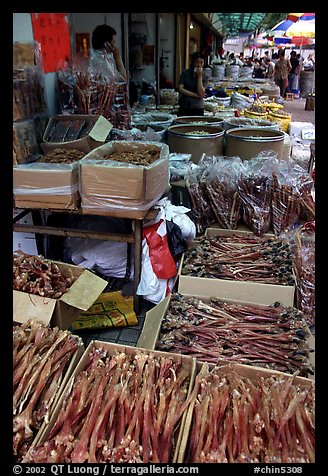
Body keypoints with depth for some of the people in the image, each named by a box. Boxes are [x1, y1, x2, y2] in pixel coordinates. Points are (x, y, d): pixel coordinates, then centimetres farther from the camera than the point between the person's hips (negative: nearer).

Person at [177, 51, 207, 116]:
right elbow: (180, 89, -6)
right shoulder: (185, 73, 5)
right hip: (184, 109, 0)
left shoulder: (204, 77, 4)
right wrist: (195, 95, -9)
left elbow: (201, 93, -10)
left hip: (198, 109, 0)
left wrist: (199, 76, -8)